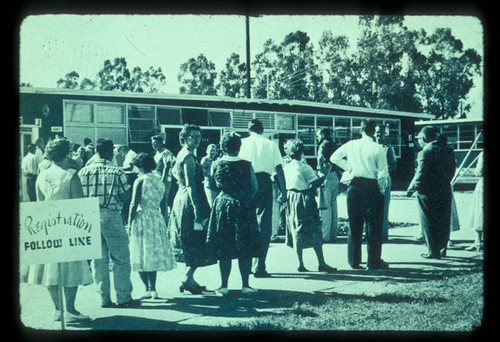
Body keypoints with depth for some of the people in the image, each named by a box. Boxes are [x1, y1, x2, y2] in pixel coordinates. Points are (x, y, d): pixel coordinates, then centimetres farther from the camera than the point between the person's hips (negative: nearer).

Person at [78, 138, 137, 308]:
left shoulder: (83, 172, 2)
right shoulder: (116, 172, -8)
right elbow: (126, 197, -8)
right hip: (111, 217, -3)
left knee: (98, 260, 10)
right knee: (120, 257, 7)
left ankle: (104, 298, 12)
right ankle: (123, 297, 8)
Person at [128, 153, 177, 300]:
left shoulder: (140, 181, -10)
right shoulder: (159, 181, 10)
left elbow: (134, 204, -13)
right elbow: (161, 204, 12)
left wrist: (130, 223, -8)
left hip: (142, 219, -6)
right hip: (158, 219, 6)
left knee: (142, 254, 0)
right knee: (154, 254, 11)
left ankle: (148, 289, -3)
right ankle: (153, 288, 9)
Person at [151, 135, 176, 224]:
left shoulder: (166, 153, -9)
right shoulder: (157, 154, 19)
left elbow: (167, 167, -16)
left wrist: (162, 180, -22)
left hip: (164, 180, -9)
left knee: (163, 202, -9)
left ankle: (165, 221, -6)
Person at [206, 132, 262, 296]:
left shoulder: (216, 164, -1)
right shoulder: (246, 165, -5)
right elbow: (255, 187, 0)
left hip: (222, 206, 1)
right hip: (243, 208, -1)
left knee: (223, 249, 7)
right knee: (245, 248, 6)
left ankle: (224, 285, 7)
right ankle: (245, 285, 9)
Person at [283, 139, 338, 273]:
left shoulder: (285, 168, 5)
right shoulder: (305, 167, -11)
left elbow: (283, 185, 9)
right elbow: (316, 183, -10)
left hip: (291, 200, 6)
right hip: (304, 200, -5)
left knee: (296, 232, 8)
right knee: (314, 232, -1)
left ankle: (301, 264, 6)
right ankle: (321, 263, -1)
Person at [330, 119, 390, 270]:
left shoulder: (351, 145, 1)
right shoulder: (378, 149, -9)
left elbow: (334, 158, 13)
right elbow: (383, 174, -10)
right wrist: (382, 190, 3)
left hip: (355, 186, 3)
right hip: (372, 187, -3)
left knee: (354, 224, 11)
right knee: (373, 225, 5)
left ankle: (354, 260, 16)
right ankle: (374, 261, 9)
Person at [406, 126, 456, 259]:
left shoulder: (425, 152, -16)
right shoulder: (448, 150, 5)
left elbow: (420, 175, -17)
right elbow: (451, 172, 9)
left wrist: (411, 189, -5)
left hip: (428, 193, -6)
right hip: (445, 192, 6)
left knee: (429, 223, 4)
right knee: (443, 222, 16)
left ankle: (433, 252, 8)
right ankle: (442, 249, 25)